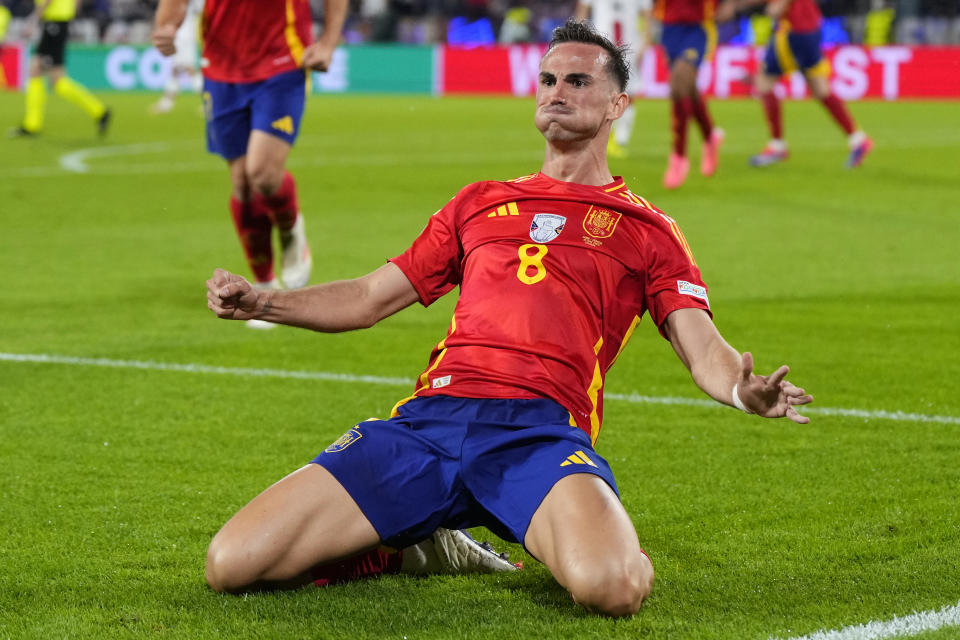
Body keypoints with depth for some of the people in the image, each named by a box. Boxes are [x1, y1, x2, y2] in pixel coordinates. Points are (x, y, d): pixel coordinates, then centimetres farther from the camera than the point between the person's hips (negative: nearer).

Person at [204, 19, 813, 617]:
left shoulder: (647, 229, 19)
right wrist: (262, 302, 14)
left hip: (541, 432, -3)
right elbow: (368, 299, 30)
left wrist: (744, 390, -17)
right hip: (430, 415, 3)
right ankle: (414, 548, 12)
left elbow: (704, 349, 7)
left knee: (611, 588, -36)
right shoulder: (482, 202, 28)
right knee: (232, 564, -14)